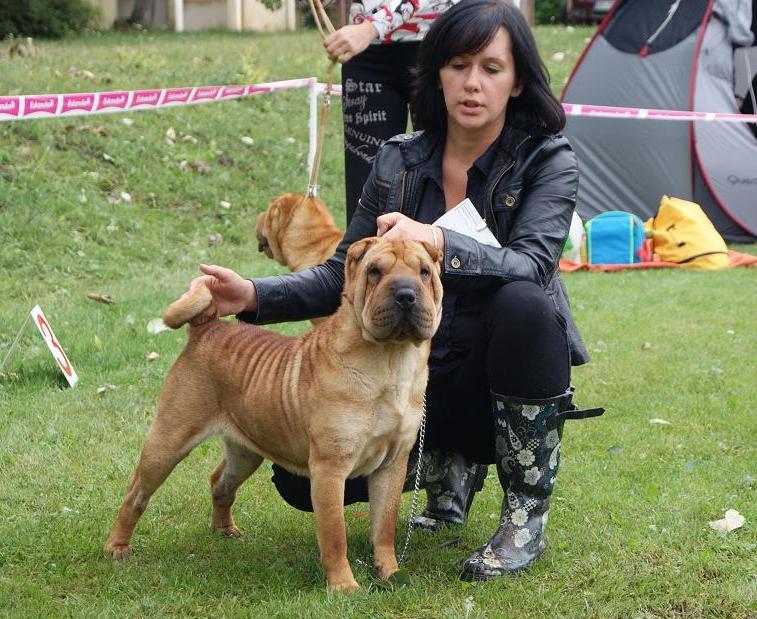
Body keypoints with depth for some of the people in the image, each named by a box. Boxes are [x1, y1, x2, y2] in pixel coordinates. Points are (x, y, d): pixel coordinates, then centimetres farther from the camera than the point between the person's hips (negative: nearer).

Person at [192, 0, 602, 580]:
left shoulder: (548, 162, -10)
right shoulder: (399, 162, 2)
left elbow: (530, 266, -28)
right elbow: (343, 274, 6)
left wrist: (438, 242, -44)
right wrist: (254, 296, -11)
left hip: (506, 384, -4)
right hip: (416, 376, 4)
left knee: (523, 302, -37)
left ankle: (528, 518, -20)